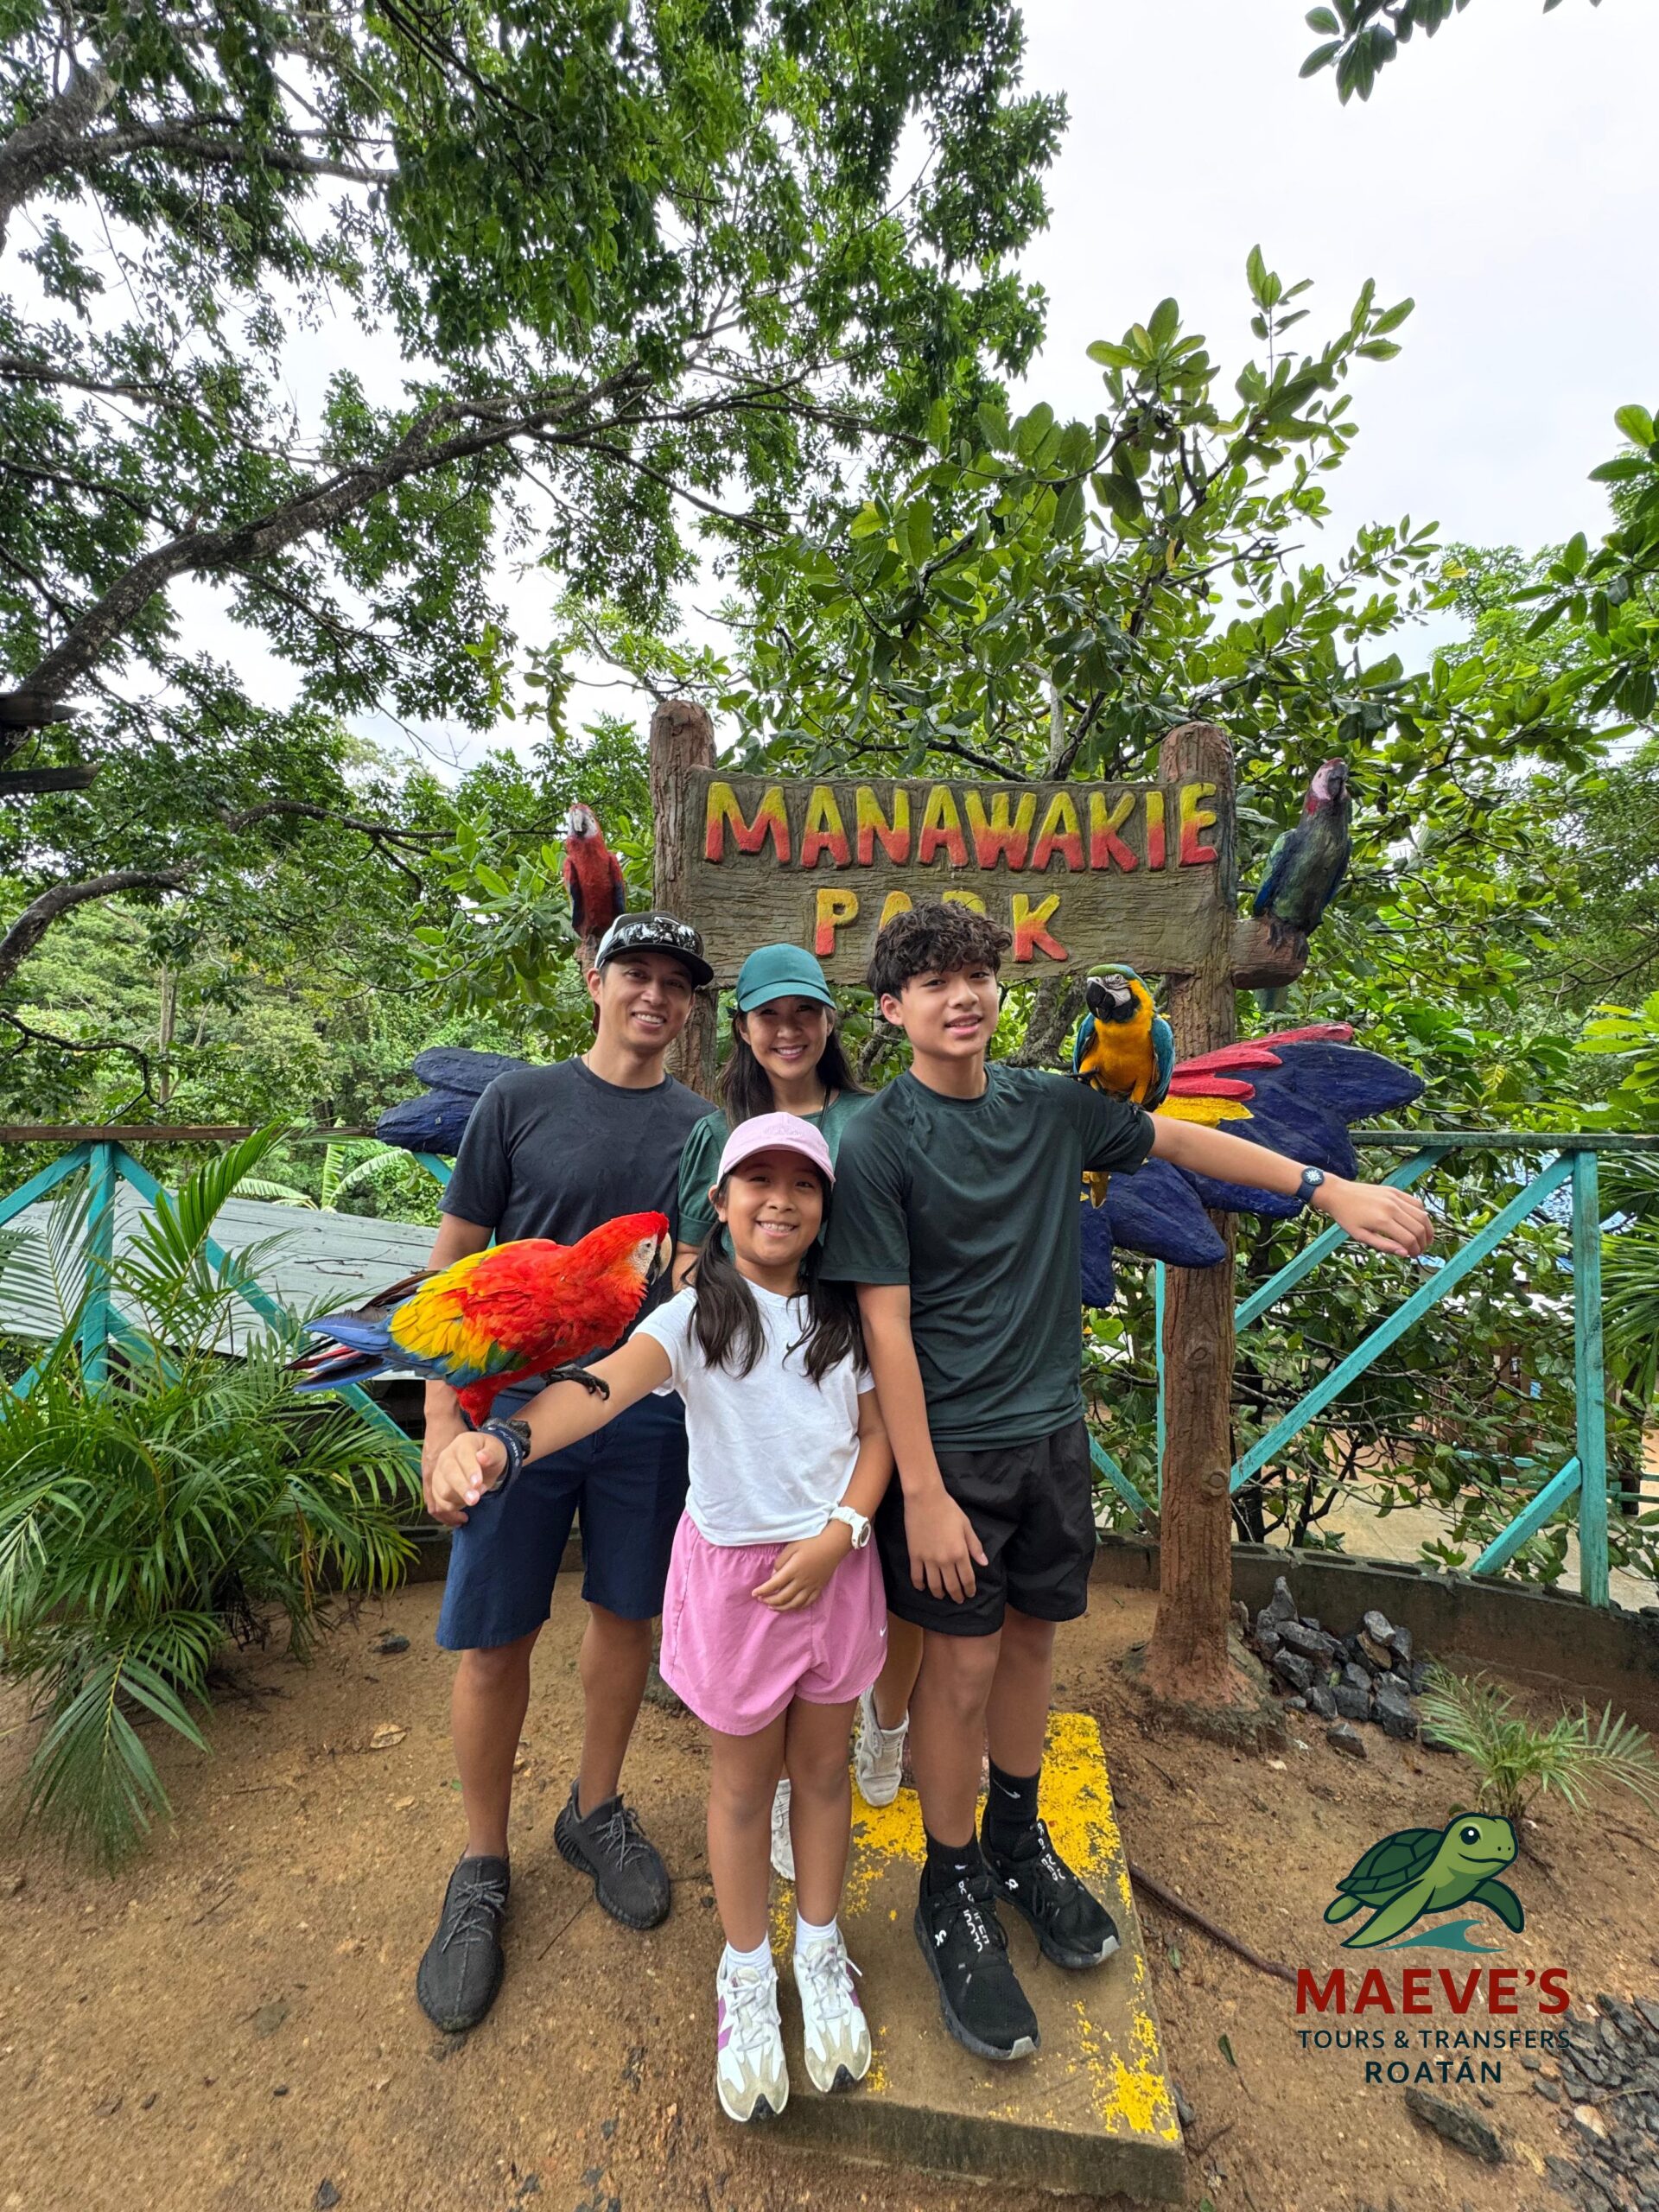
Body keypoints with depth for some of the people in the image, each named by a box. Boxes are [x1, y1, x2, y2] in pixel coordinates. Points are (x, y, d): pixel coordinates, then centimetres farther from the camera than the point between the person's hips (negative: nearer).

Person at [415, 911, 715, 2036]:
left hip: (653, 1417, 2)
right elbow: (455, 1259, -1)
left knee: (626, 1614, 16)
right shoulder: (522, 1100, -3)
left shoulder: (704, 1128, 2)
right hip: (518, 1404, -1)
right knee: (494, 1641, 9)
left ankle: (597, 1812, 43)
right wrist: (444, 1417, -5)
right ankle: (483, 1869, 35)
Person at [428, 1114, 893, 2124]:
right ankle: (747, 1972, 46)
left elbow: (878, 1433, 1)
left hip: (834, 1562, 3)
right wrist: (502, 1440, -51)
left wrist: (840, 1533, -13)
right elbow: (607, 1383, -33)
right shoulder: (695, 1316, -16)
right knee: (744, 1782, 18)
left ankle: (820, 1951, 49)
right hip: (735, 1573, -3)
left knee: (824, 1766, 21)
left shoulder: (843, 1317, -3)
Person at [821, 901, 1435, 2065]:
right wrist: (922, 1494, -16)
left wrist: (1328, 1187, 12)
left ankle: (1020, 1840, 46)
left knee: (1034, 1633, 19)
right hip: (951, 1444, -5)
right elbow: (885, 1324, -15)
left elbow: (1175, 1138, 14)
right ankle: (955, 1891, 34)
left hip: (1053, 1429, 5)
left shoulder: (1048, 1105, 0)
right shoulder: (879, 1143, -14)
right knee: (962, 1661, 7)